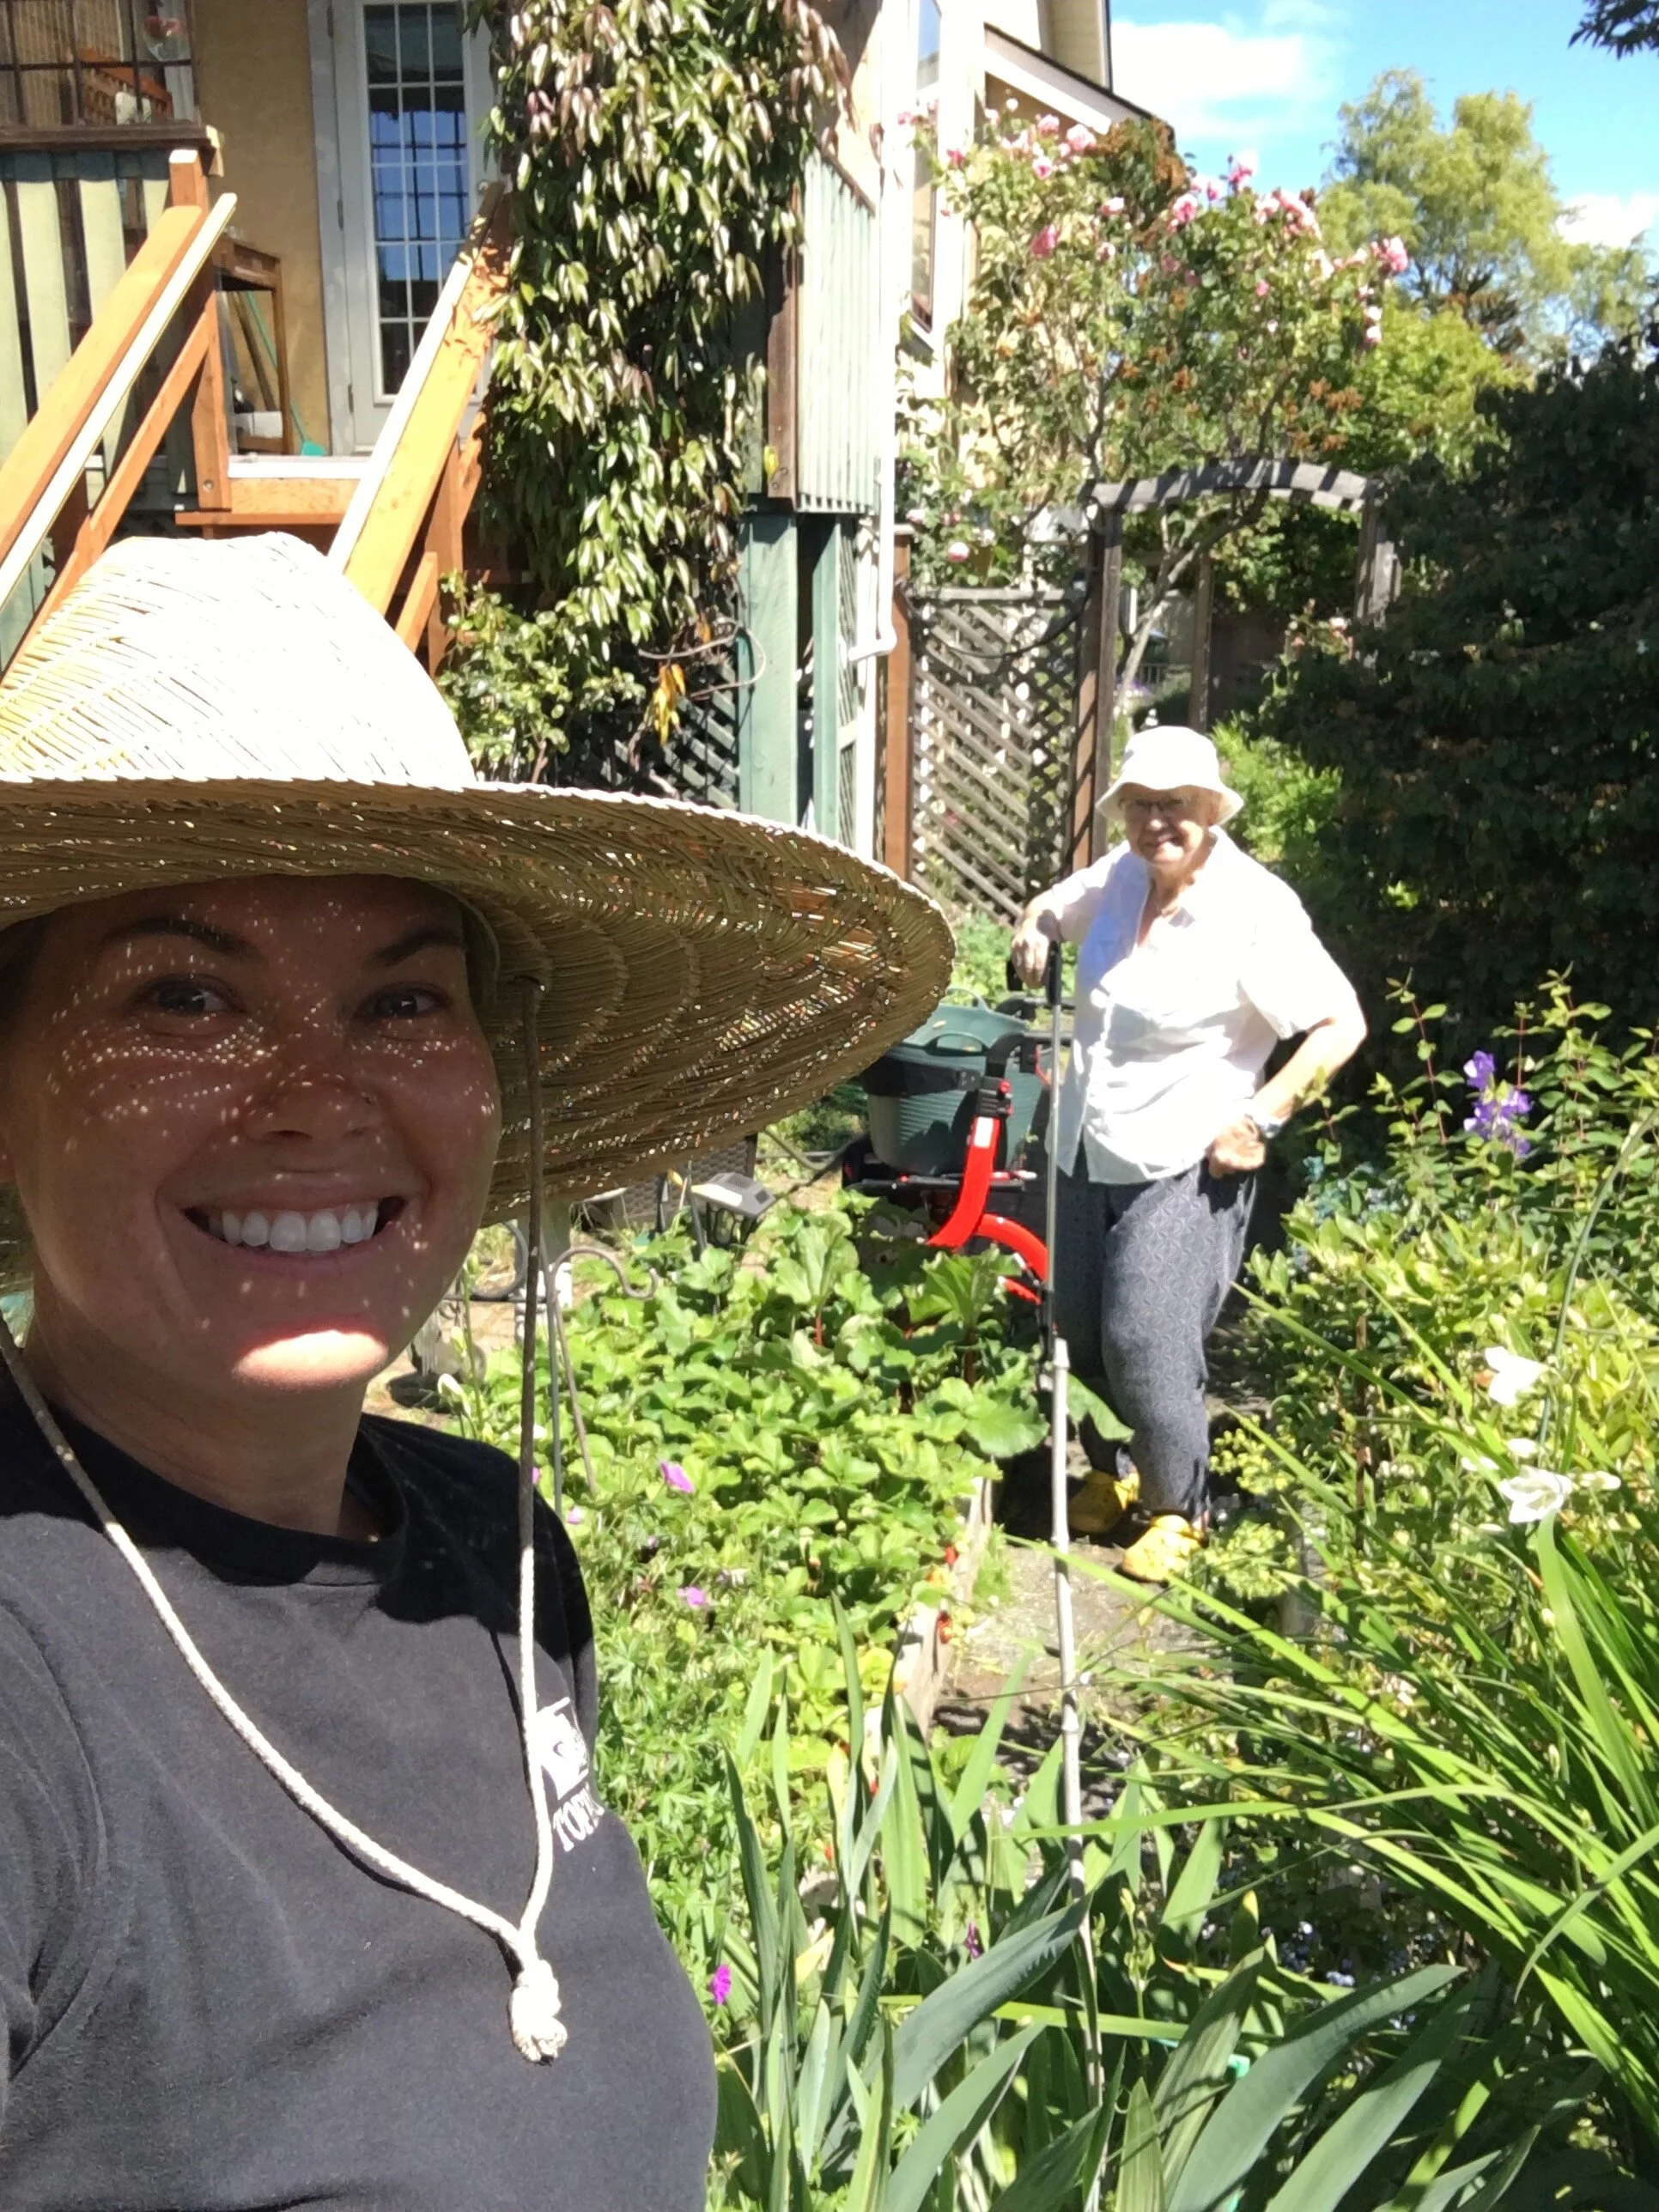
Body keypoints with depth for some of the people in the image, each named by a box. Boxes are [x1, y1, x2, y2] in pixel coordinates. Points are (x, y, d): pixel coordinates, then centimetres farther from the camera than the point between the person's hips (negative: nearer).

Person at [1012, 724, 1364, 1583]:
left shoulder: (1255, 909, -19)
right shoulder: (1118, 876, 0)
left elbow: (1342, 1024, -16)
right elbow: (1053, 907, 22)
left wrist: (1257, 1120, -19)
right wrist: (1034, 929, -2)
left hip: (1182, 1167, -6)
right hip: (1087, 1150, 7)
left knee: (1145, 1341, -7)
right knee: (1080, 1326, 14)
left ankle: (1176, 1509, 17)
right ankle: (1115, 1471, 39)